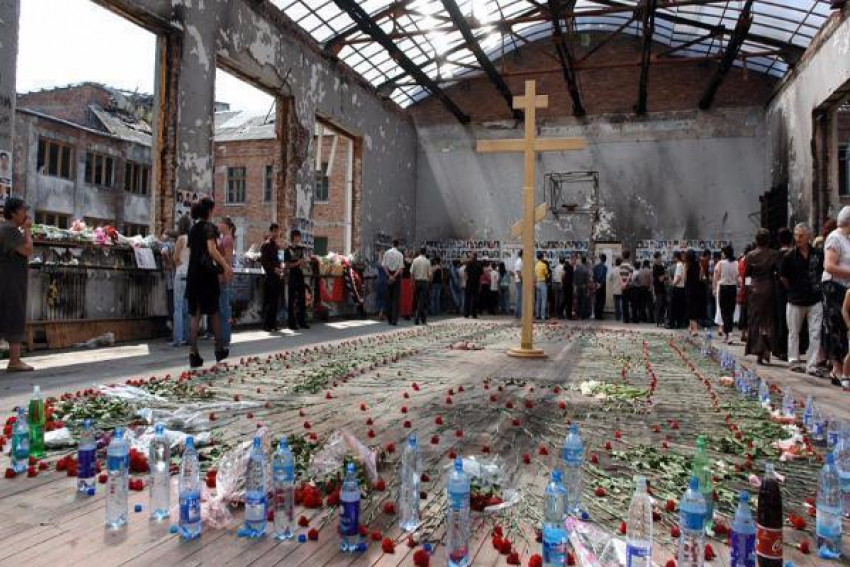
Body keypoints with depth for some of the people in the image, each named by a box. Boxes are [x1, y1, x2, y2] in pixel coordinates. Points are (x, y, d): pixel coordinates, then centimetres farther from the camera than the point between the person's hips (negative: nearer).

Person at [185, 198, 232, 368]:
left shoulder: (192, 229, 15)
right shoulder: (209, 227, -6)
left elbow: (191, 253, 17)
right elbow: (212, 249, -18)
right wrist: (226, 266, -19)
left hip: (193, 273, 5)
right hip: (207, 272, -5)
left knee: (194, 314, 3)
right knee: (213, 311, 8)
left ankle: (193, 352, -3)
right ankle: (219, 349, 19)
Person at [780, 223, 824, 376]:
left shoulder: (818, 254, -1)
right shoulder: (790, 256, -5)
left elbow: (823, 272, 12)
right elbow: (783, 277, 4)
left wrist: (819, 287, 6)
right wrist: (793, 290, 5)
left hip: (815, 300, 1)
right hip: (795, 300, -1)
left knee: (815, 334, -1)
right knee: (794, 332, 10)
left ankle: (812, 366, 5)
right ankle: (794, 361, 23)